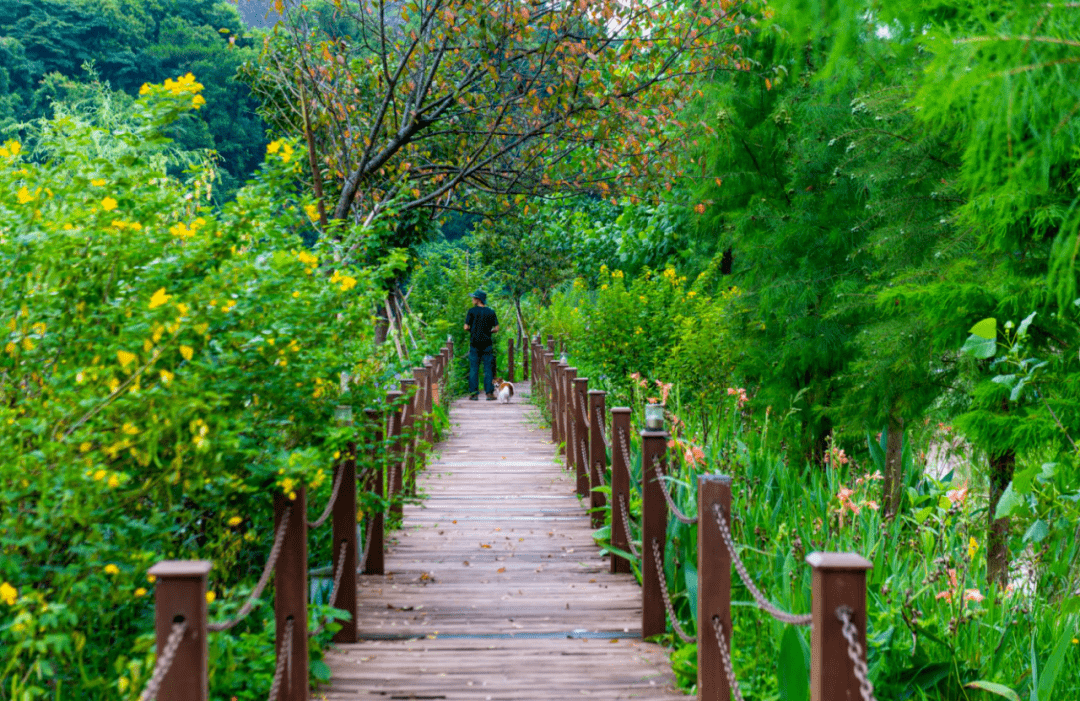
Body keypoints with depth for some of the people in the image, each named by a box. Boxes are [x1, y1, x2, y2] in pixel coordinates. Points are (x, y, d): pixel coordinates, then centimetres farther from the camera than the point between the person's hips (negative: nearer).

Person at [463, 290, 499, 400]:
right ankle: (489, 393, 0)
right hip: (487, 344, 1)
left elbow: (466, 327, -5)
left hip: (474, 344, -1)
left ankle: (474, 393, 0)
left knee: (473, 369, 2)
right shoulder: (491, 312, 3)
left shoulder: (472, 311, -3)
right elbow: (496, 329, 1)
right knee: (488, 369, 3)